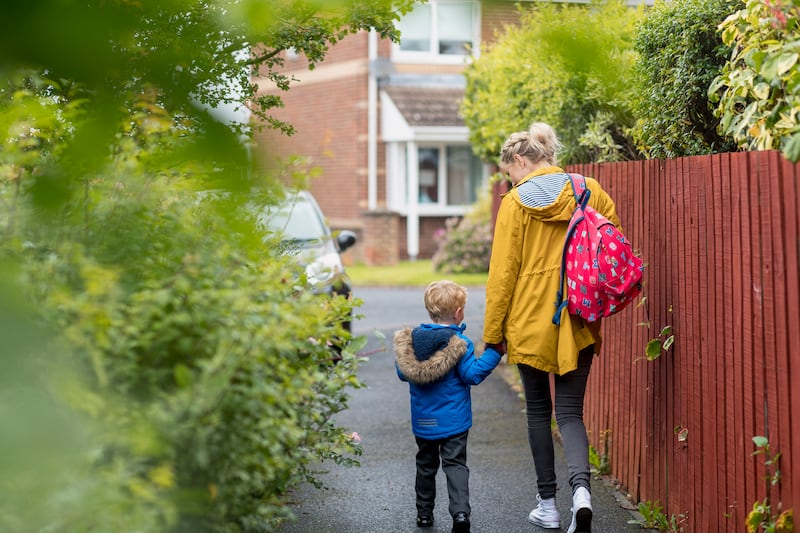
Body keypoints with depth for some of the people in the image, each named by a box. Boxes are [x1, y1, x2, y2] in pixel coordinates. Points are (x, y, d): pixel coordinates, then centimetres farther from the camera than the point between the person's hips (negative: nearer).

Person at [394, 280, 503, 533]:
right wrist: (493, 353, -12)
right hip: (453, 421, -4)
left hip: (423, 421, 4)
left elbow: (402, 373, 8)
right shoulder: (459, 344, -15)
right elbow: (472, 374, -16)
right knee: (455, 464, 0)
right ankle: (460, 512, -16)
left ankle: (424, 512, 24)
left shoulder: (411, 339, 0)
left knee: (426, 464, 18)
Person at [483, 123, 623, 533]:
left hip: (530, 322, -2)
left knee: (538, 411, 13)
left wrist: (493, 333, 2)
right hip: (578, 324, 2)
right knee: (570, 411, 6)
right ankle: (580, 486, -19)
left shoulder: (515, 202, -7)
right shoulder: (590, 192, 2)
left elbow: (502, 273, -6)